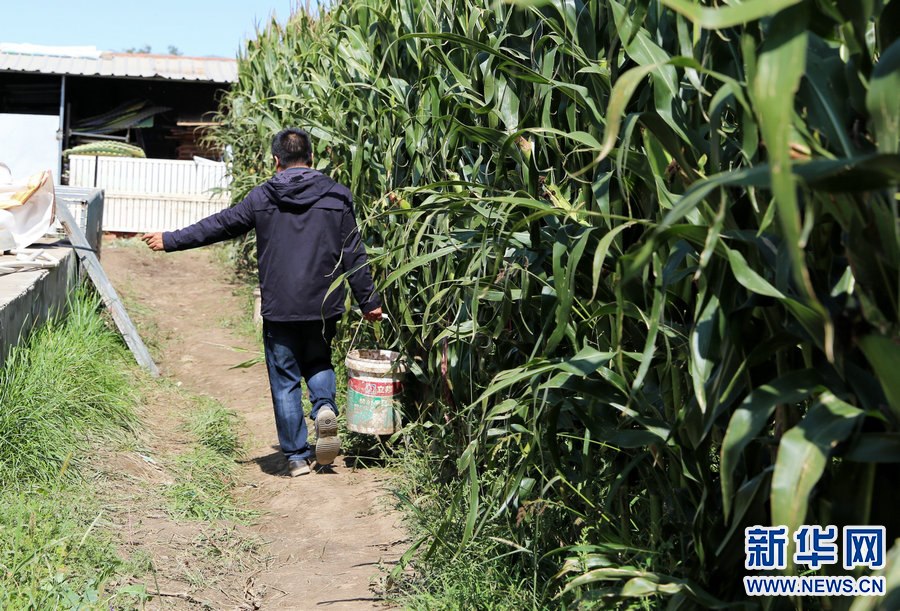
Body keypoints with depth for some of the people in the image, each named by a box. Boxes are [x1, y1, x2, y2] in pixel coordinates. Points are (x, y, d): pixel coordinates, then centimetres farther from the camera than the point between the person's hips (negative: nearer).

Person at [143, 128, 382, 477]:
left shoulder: (263, 197, -1)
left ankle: (297, 456, 10)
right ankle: (325, 408, -5)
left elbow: (220, 225, 6)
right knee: (318, 363, 24)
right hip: (324, 306, 2)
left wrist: (170, 241, 18)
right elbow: (354, 254, 2)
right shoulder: (337, 196, 1)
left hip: (279, 308, -1)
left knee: (285, 381, 8)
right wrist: (369, 301, 10)